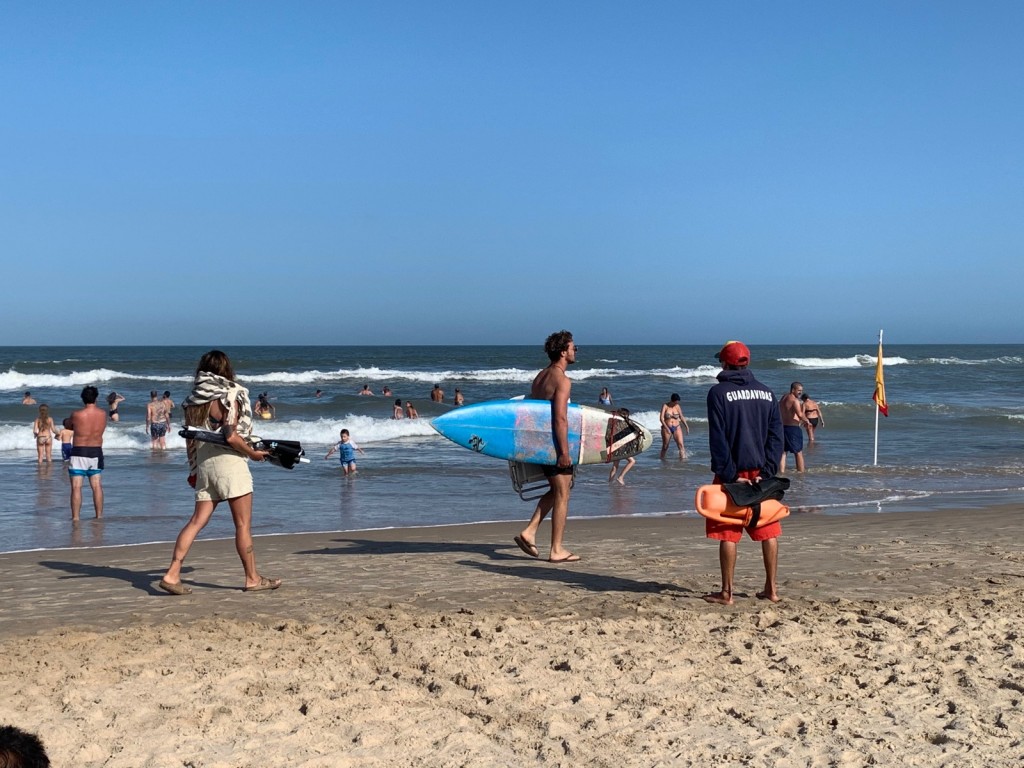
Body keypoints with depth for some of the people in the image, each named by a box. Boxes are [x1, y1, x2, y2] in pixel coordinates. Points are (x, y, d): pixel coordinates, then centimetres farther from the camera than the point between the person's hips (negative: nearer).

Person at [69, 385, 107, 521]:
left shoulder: (76, 415, -14)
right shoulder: (103, 414, -3)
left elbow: (70, 427, 5)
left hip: (79, 452, -4)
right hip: (96, 452, 4)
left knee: (76, 487, -2)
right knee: (97, 486, 12)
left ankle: (75, 518, -5)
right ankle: (99, 516, 17)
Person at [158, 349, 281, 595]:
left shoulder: (193, 400, 8)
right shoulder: (229, 396, -10)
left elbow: (190, 439, 12)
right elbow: (231, 437, -18)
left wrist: (193, 470, 20)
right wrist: (253, 453, -4)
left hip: (204, 464, 6)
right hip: (229, 463, -6)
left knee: (197, 521, 6)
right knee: (243, 524, 3)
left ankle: (172, 574, -2)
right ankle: (253, 578, 11)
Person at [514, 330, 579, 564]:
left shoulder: (540, 377, 13)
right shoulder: (562, 380, -15)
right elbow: (560, 419, -22)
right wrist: (564, 452, -21)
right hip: (554, 443, -9)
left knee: (555, 490, 20)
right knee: (562, 495, 1)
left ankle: (529, 532, 11)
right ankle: (556, 550, 5)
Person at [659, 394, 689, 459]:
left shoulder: (678, 407, 3)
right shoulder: (665, 406, -6)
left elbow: (681, 417, 14)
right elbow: (661, 418, -13)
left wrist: (686, 426, 12)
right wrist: (666, 427, -23)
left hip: (676, 428, 2)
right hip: (667, 428, -2)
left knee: (681, 444, -12)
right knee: (665, 446, 7)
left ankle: (683, 458, -14)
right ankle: (662, 458, 24)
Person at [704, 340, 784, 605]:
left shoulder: (718, 393, -7)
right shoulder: (767, 393, 8)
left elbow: (718, 439, -12)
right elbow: (776, 437, 3)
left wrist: (730, 475, -11)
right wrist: (767, 473, -1)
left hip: (732, 474, -4)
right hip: (760, 472, 4)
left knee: (728, 534, 1)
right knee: (768, 532, 11)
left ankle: (726, 593, 3)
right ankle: (771, 589, 15)